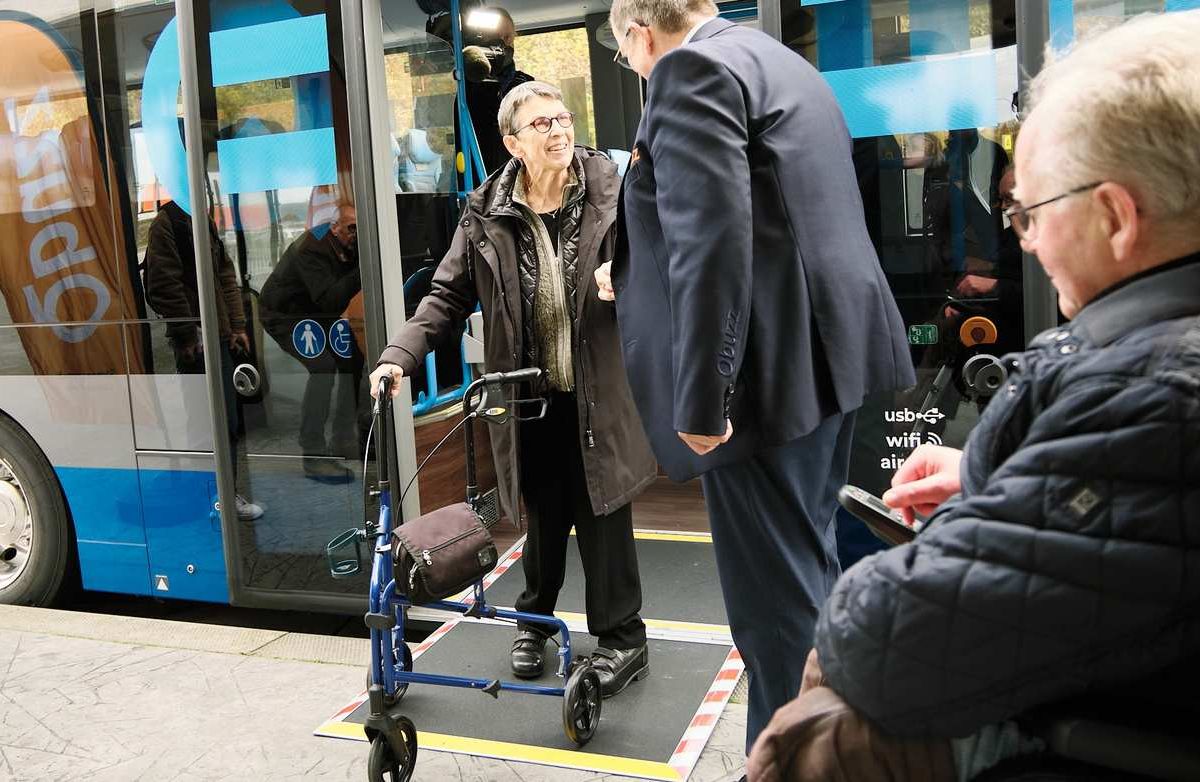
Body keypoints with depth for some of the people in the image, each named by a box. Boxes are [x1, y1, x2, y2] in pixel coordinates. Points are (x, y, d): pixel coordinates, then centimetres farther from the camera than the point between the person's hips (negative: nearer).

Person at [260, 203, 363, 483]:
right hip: (284, 314, -8)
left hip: (318, 313, 8)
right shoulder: (311, 249, -31)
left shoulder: (351, 246, -9)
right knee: (323, 365, -25)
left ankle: (344, 443, 13)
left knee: (353, 359, 1)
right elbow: (330, 301, -41)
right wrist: (361, 271, -48)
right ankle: (313, 457, -20)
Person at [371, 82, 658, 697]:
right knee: (542, 514, 14)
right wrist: (400, 355, -11)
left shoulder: (610, 190, -5)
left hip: (596, 393, -1)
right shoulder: (487, 214, -1)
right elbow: (448, 296, 2)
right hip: (529, 397, 2)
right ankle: (535, 619, 38)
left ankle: (621, 638, 23)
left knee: (602, 514, 5)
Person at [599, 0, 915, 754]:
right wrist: (635, 273, 37)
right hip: (826, 352, 11)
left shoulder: (692, 68, -9)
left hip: (770, 370, -11)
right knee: (810, 571, 22)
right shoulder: (779, 61, 22)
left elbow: (713, 233, -23)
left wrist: (701, 398, -22)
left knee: (775, 595, 1)